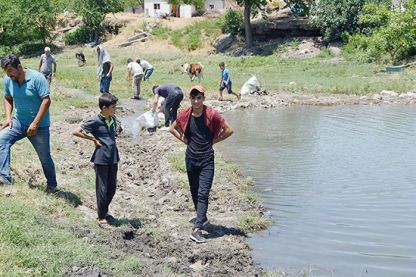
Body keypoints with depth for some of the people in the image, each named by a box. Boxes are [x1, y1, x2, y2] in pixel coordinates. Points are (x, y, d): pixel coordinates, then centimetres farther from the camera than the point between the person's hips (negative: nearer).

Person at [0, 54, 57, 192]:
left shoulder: (37, 78, -20)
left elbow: (46, 100, -21)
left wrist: (35, 123, -24)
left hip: (39, 126, -4)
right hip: (18, 121, 4)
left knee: (44, 157, 7)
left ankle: (52, 184, 30)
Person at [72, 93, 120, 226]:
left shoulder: (113, 119, 7)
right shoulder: (95, 121, -12)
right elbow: (75, 132, -13)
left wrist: (114, 151, 12)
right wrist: (93, 139, -10)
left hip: (113, 158, 6)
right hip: (101, 159, -6)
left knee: (112, 188, 13)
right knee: (102, 189, 2)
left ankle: (105, 211, 31)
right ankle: (101, 217, 15)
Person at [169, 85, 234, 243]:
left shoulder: (212, 114, -10)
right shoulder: (185, 115, 0)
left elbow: (229, 130, -4)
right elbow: (173, 128, 17)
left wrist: (213, 141, -5)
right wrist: (184, 139, 4)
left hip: (207, 160, -4)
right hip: (191, 158, 4)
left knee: (203, 194, -11)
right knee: (195, 192, 16)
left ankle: (197, 229, -16)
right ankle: (202, 218, 38)